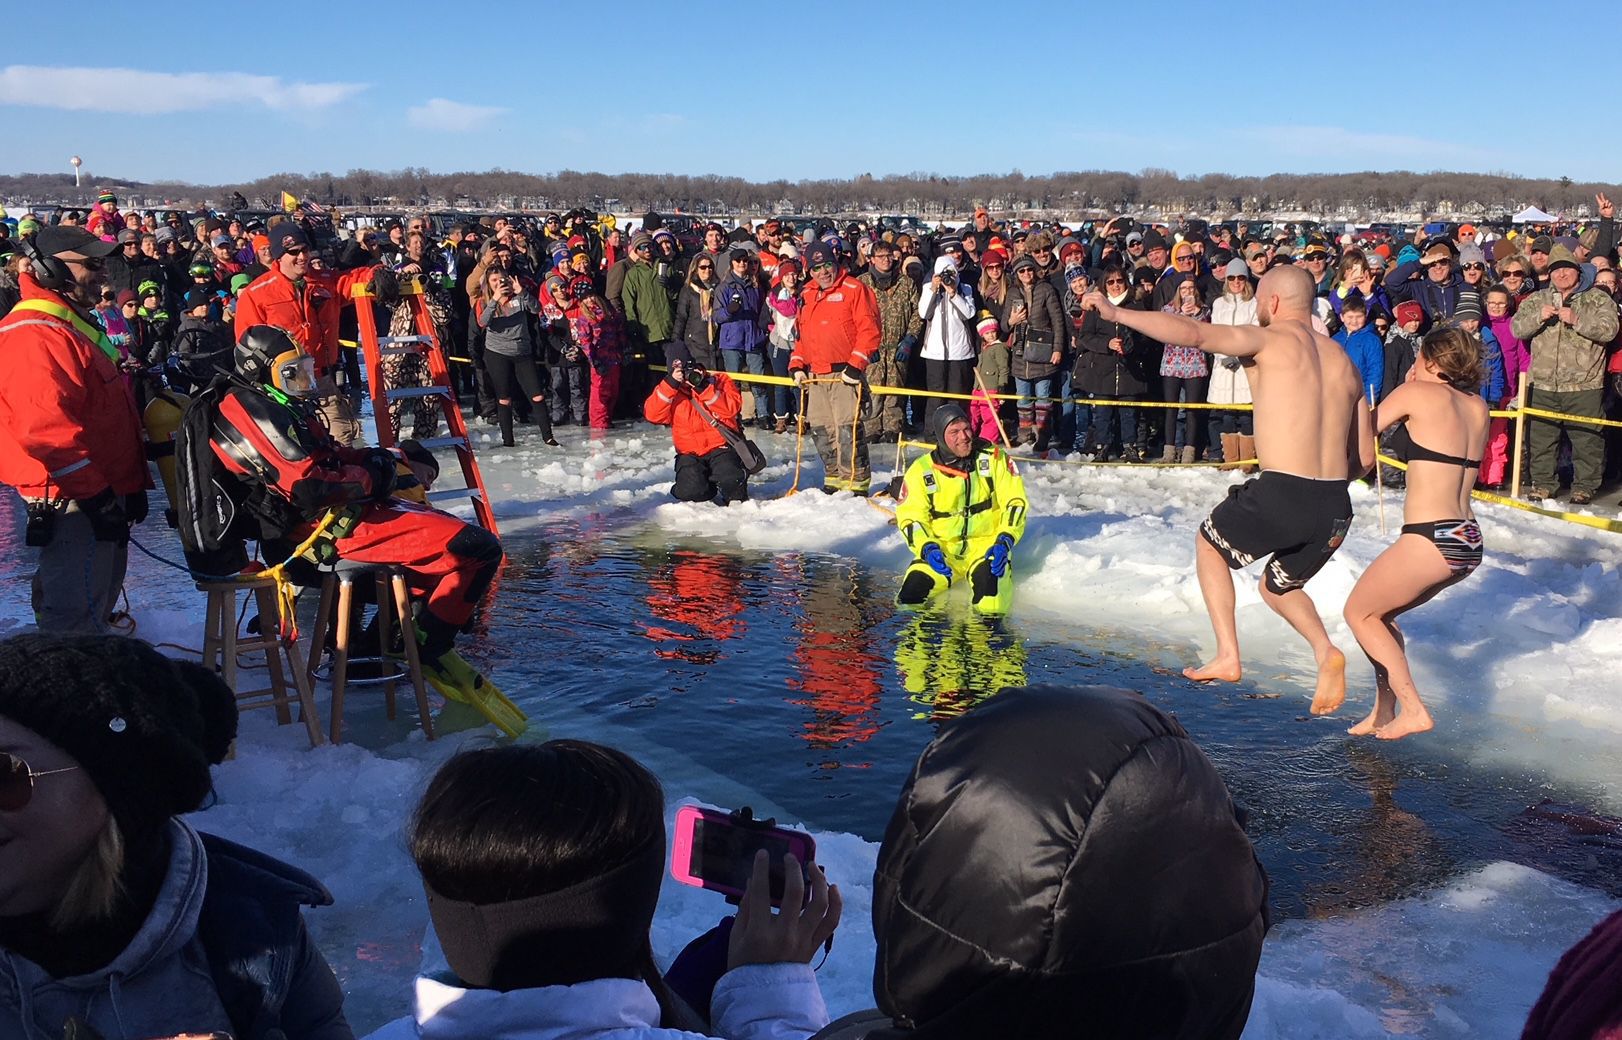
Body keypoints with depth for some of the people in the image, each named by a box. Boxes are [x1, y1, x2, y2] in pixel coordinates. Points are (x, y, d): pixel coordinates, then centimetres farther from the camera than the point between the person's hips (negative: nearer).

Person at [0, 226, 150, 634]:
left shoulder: (74, 323, 16)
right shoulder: (34, 335, -19)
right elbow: (45, 429, -27)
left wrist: (130, 485, 22)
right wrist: (96, 493, -25)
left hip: (102, 491, 11)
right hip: (72, 502, -11)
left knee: (100, 598, 21)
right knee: (78, 615, -5)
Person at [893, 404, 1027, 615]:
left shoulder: (993, 457, -4)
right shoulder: (921, 470, -2)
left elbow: (1015, 501, -4)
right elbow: (910, 516, -1)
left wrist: (1005, 539, -19)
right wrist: (927, 547, -20)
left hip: (986, 542, -1)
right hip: (941, 548, 2)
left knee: (989, 575, -34)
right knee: (913, 592, -18)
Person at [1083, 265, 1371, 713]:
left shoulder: (1268, 340, -2)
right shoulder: (1344, 361, 17)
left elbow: (1192, 333, -17)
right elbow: (1364, 457, 18)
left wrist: (1116, 313, -9)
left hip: (1280, 496, -6)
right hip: (1335, 508, 6)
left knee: (1209, 543, 24)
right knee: (1277, 587, 30)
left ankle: (1228, 655, 14)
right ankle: (1326, 652, 2)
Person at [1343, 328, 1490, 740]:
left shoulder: (1418, 392, -7)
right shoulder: (1478, 407, 13)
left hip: (1430, 538, -8)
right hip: (1469, 541, 8)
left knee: (1360, 613, 11)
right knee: (1380, 614, 23)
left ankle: (1413, 710, 4)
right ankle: (1384, 712, 27)